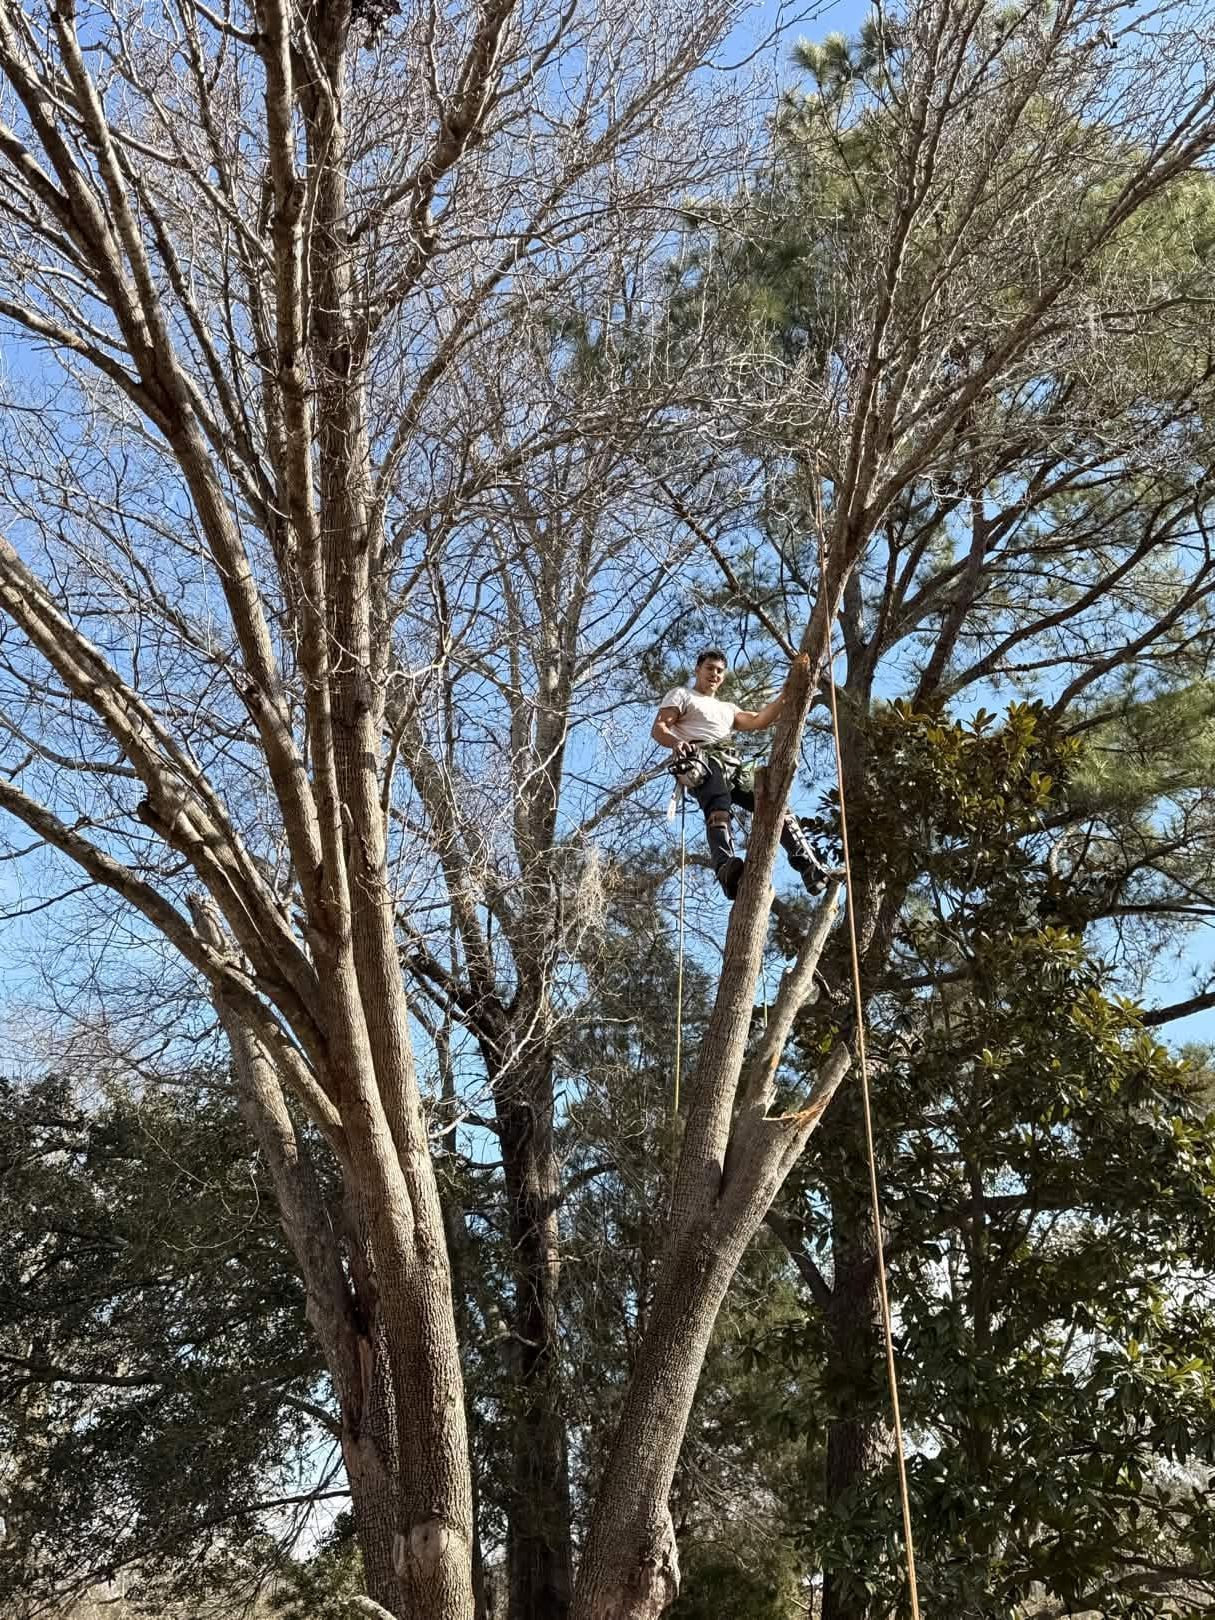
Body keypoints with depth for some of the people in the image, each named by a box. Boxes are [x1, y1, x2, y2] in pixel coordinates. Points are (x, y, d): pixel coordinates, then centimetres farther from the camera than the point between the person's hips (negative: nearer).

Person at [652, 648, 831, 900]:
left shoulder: (727, 708, 40)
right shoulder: (681, 695, 22)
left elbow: (758, 721, 28)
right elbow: (658, 729, 7)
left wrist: (785, 694, 20)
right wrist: (676, 742, -17)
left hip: (731, 765, 7)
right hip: (700, 760, -7)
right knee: (718, 807, -37)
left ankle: (809, 865, -19)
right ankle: (725, 868, -62)